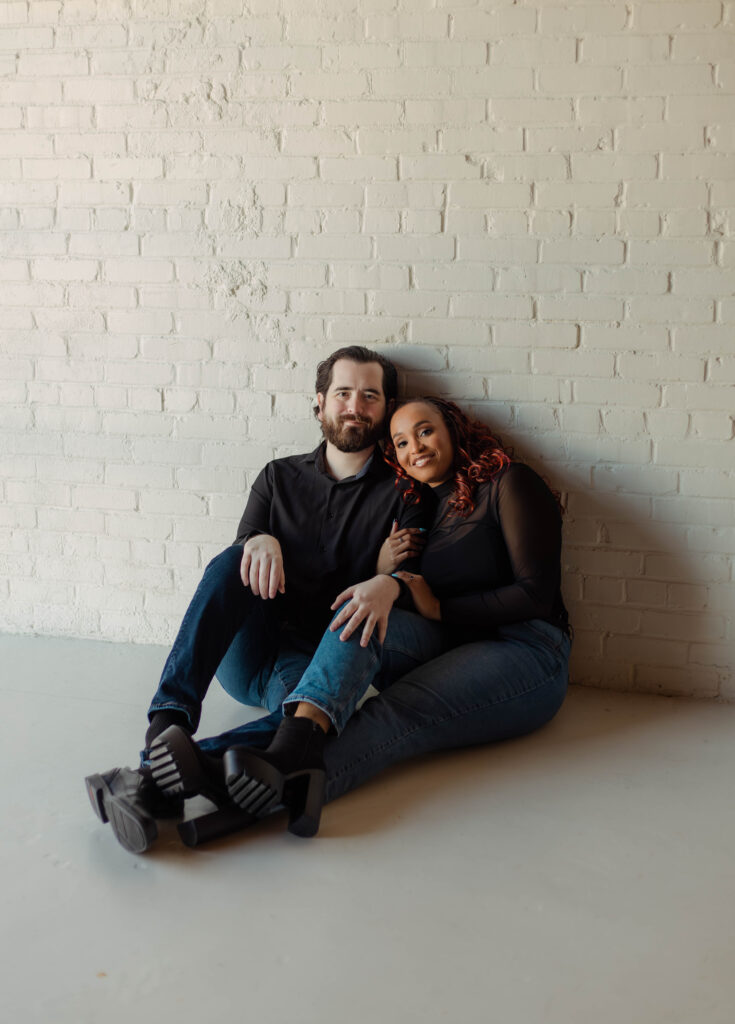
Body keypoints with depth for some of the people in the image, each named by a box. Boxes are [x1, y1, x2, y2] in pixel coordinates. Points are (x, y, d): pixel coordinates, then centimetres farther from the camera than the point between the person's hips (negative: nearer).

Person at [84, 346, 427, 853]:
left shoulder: (402, 494, 7)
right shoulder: (280, 477, 15)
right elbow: (239, 571, 6)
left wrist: (388, 581, -27)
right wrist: (261, 542, -19)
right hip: (245, 652, 3)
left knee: (301, 707, -38)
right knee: (233, 560, -29)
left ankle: (157, 780, -58)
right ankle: (169, 723, -45)